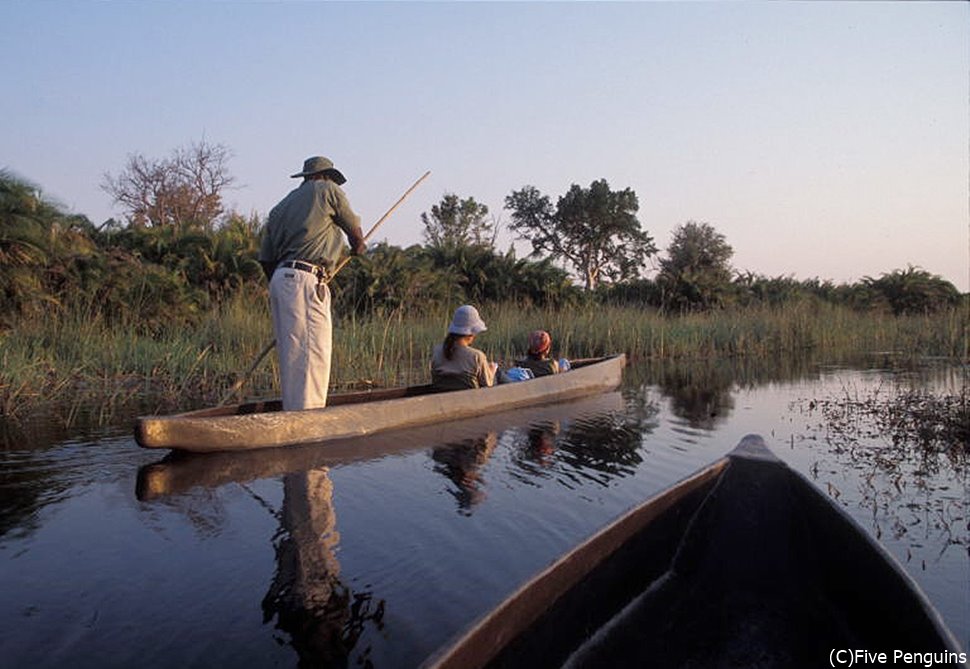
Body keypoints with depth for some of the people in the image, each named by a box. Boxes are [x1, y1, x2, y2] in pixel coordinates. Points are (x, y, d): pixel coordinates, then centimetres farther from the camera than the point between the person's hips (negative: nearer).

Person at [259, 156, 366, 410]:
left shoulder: (281, 206, 25)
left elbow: (265, 259, 21)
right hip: (305, 279, -8)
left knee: (291, 354, 11)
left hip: (280, 278, 8)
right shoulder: (327, 190, 6)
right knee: (312, 353, -12)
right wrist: (358, 246, 38)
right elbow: (354, 229, 17)